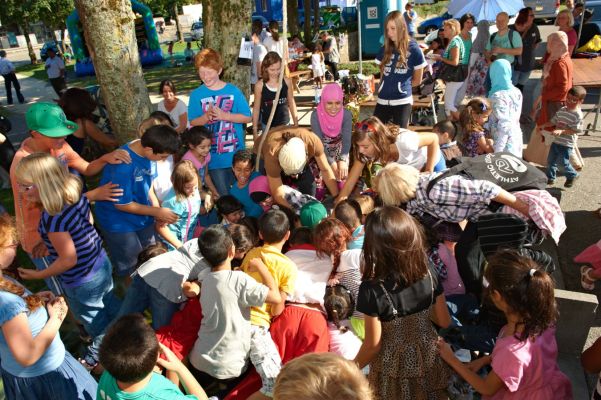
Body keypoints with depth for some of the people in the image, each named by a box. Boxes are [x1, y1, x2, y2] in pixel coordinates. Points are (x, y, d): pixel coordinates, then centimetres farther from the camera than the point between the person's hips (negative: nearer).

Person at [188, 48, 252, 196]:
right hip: (213, 155, 0)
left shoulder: (233, 91, -3)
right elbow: (193, 123, 0)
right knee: (222, 194, 8)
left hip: (236, 152, 1)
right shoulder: (196, 95, -2)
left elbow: (248, 117, -3)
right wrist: (207, 116, -20)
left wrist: (224, 115, -15)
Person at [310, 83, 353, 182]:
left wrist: (343, 160, -51)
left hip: (339, 148, 1)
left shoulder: (347, 115, -24)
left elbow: (347, 139, -31)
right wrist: (331, 162, -41)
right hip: (322, 149, -1)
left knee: (342, 172, -12)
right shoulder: (316, 115, -27)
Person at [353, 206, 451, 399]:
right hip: (428, 360, 3)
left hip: (394, 371, -3)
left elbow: (372, 346, -19)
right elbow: (444, 322, -3)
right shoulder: (429, 275, -16)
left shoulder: (372, 289, -29)